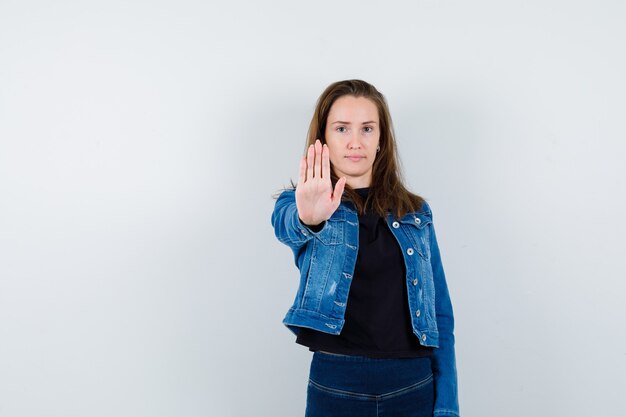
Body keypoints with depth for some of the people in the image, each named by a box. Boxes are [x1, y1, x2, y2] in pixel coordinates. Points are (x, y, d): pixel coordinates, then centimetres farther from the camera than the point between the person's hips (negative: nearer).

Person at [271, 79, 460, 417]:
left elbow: (440, 313, 5)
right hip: (336, 387, -1)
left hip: (415, 387, 2)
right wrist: (309, 218, -46)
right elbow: (288, 225, -24)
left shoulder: (416, 214, 6)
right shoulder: (300, 202, 0)